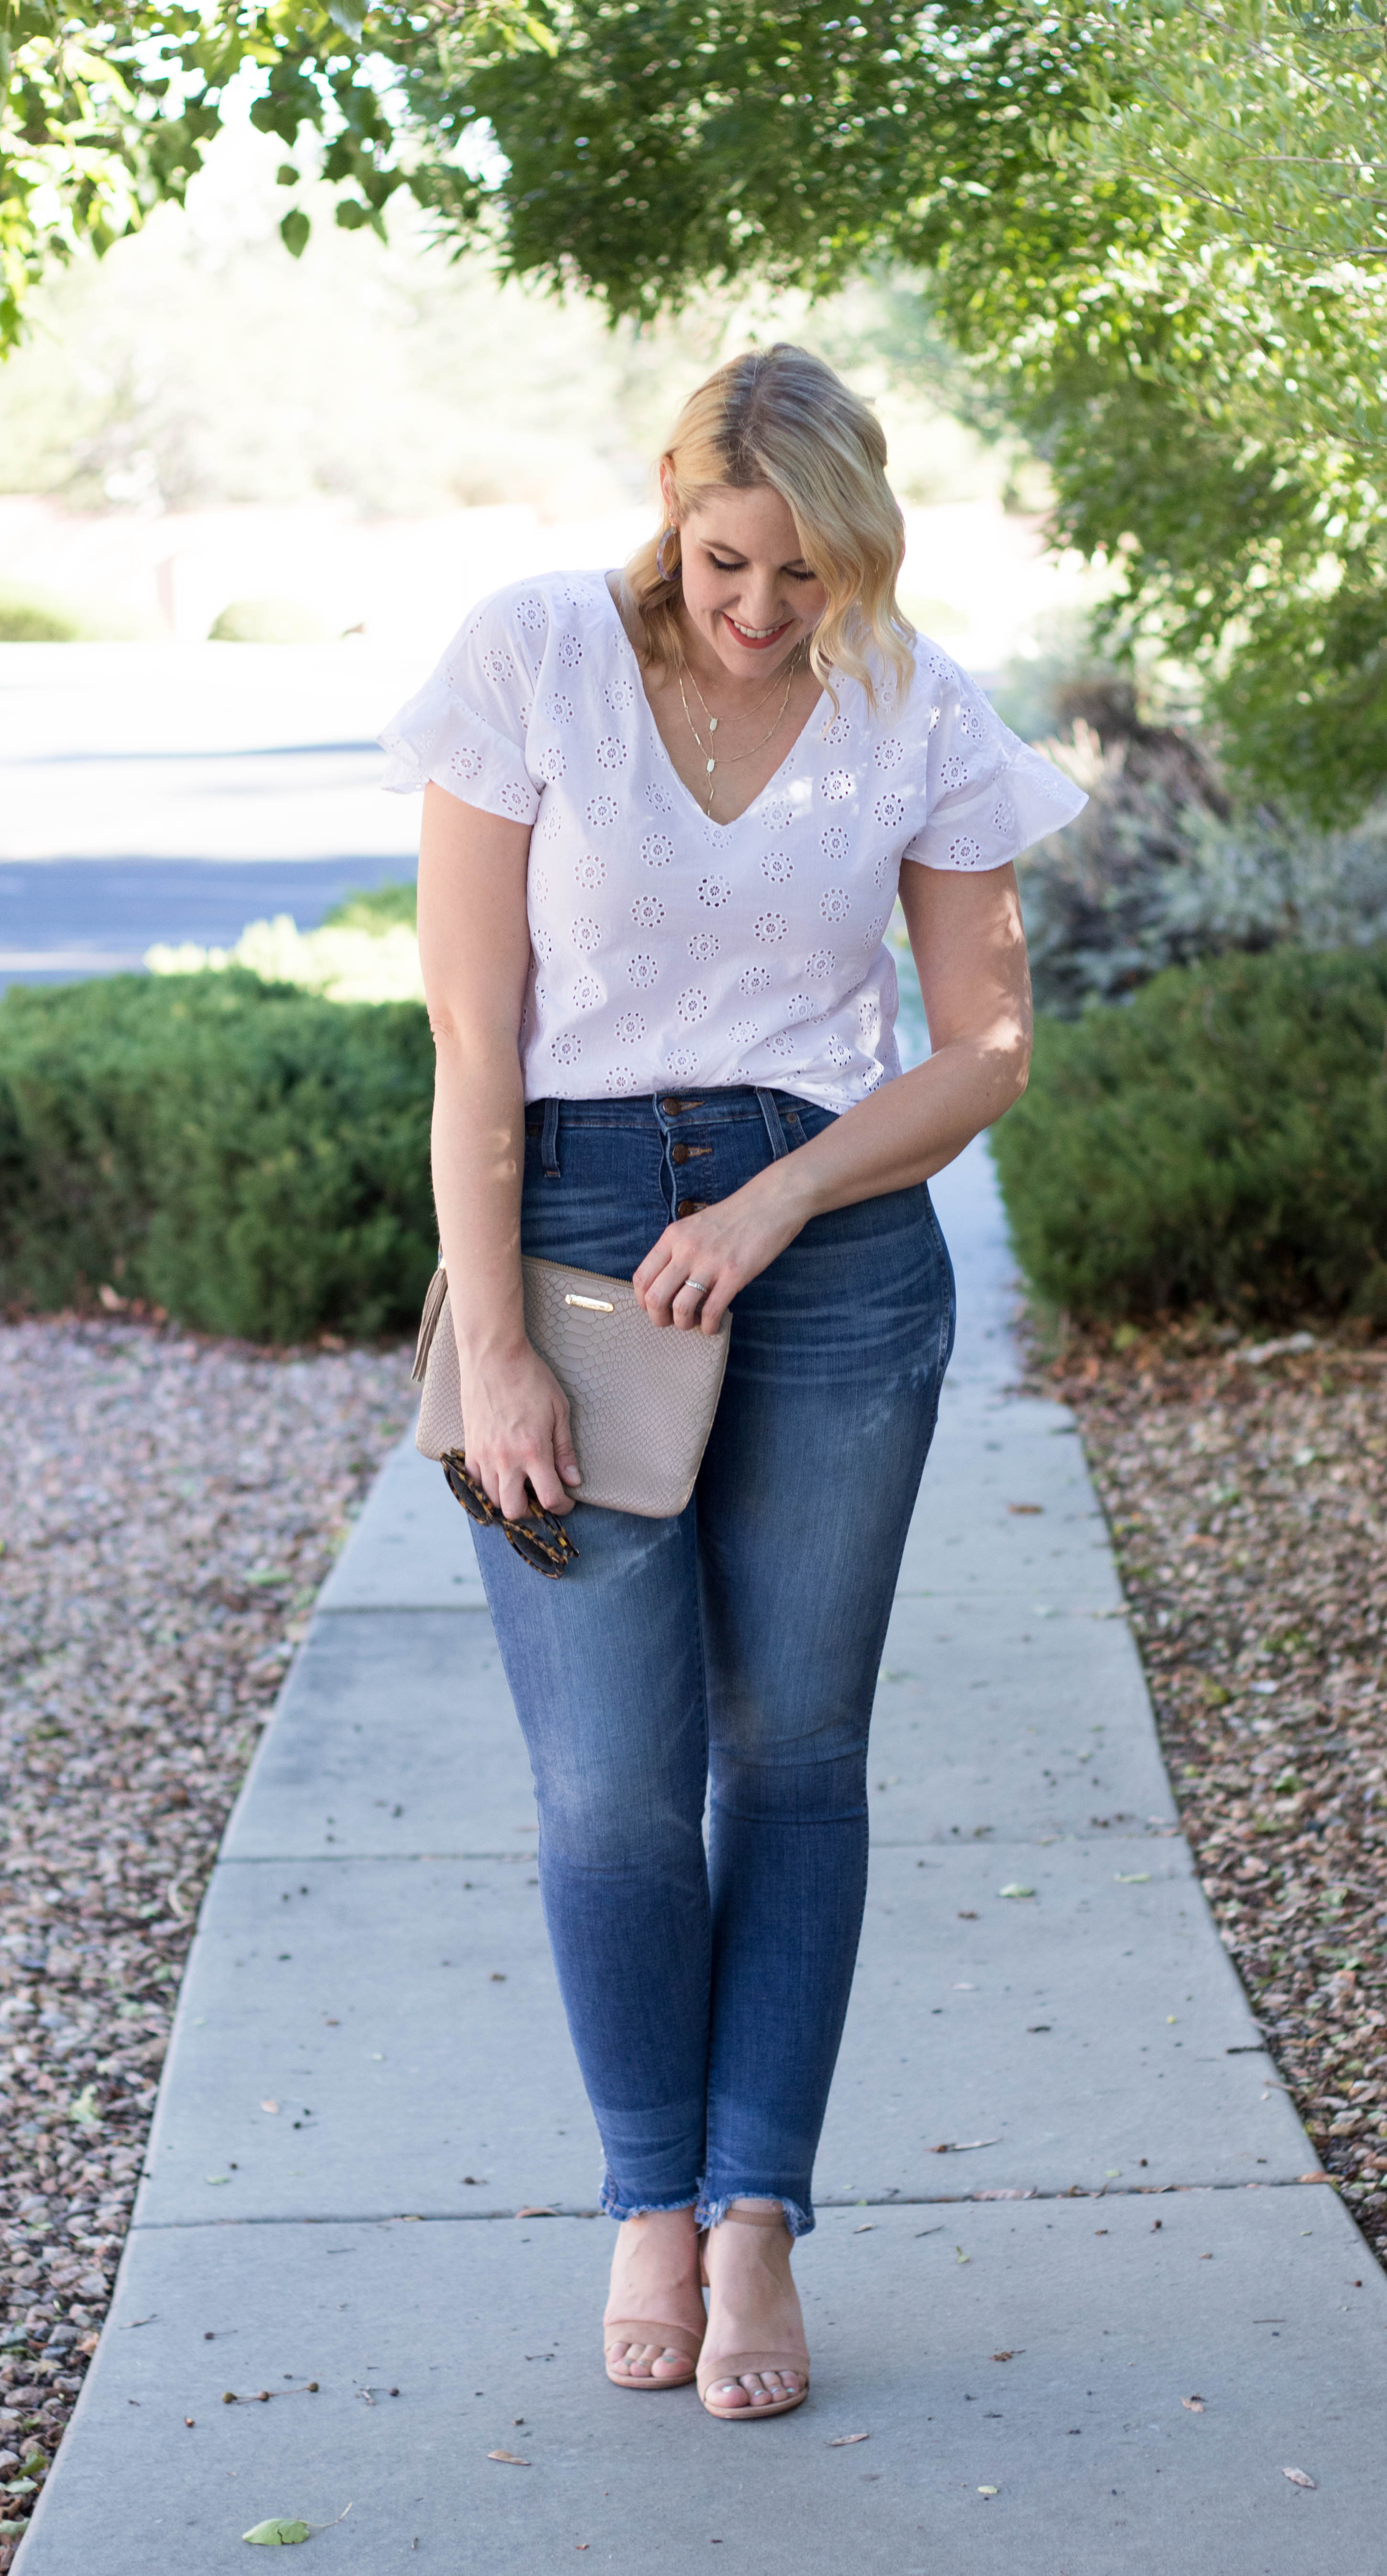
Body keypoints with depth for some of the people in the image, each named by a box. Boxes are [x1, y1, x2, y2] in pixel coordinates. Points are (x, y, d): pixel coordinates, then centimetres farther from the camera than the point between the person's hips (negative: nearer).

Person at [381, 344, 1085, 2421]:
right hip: (569, 1219, -1)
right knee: (612, 1776, -3)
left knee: (795, 1750, 4)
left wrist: (772, 1203, -10)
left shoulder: (917, 711, 0)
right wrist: (493, 1347, -11)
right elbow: (472, 1039, -6)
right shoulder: (531, 657, -5)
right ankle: (652, 2204, 17)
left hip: (835, 1248, 2)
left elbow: (990, 1043, 4)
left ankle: (757, 2222, 14)